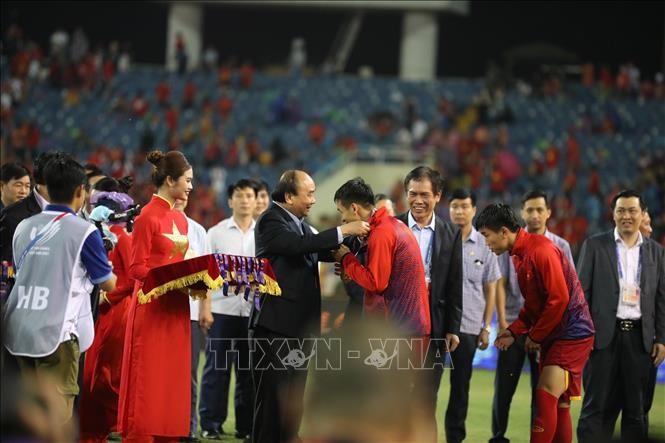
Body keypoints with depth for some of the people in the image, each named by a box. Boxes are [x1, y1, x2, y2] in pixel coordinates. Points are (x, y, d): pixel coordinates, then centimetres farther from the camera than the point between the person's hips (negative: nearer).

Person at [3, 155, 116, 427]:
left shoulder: (24, 228, 9)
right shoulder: (84, 232, -7)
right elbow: (108, 284, 3)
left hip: (19, 330, 6)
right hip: (56, 332, -6)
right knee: (56, 414, -4)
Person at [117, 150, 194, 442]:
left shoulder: (180, 220, 13)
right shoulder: (148, 217, -10)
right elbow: (137, 268, -12)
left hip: (176, 308, 8)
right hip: (153, 308, -8)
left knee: (171, 382, 7)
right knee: (147, 384, -6)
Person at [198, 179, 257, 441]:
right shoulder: (217, 233, 5)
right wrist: (205, 308, -5)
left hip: (254, 311, 1)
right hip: (222, 309, -1)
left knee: (249, 370, 5)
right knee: (216, 368, 0)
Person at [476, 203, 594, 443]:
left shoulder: (541, 251, -18)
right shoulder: (520, 256, 11)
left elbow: (559, 299, -22)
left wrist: (535, 336, -12)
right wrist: (514, 331, 4)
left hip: (572, 333, -9)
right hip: (553, 334, 9)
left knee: (546, 397, -15)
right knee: (559, 403, 9)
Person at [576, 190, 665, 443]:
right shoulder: (594, 246, 3)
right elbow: (580, 292, 1)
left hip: (640, 337, 3)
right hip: (604, 336, -2)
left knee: (637, 409, 5)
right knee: (598, 407, -2)